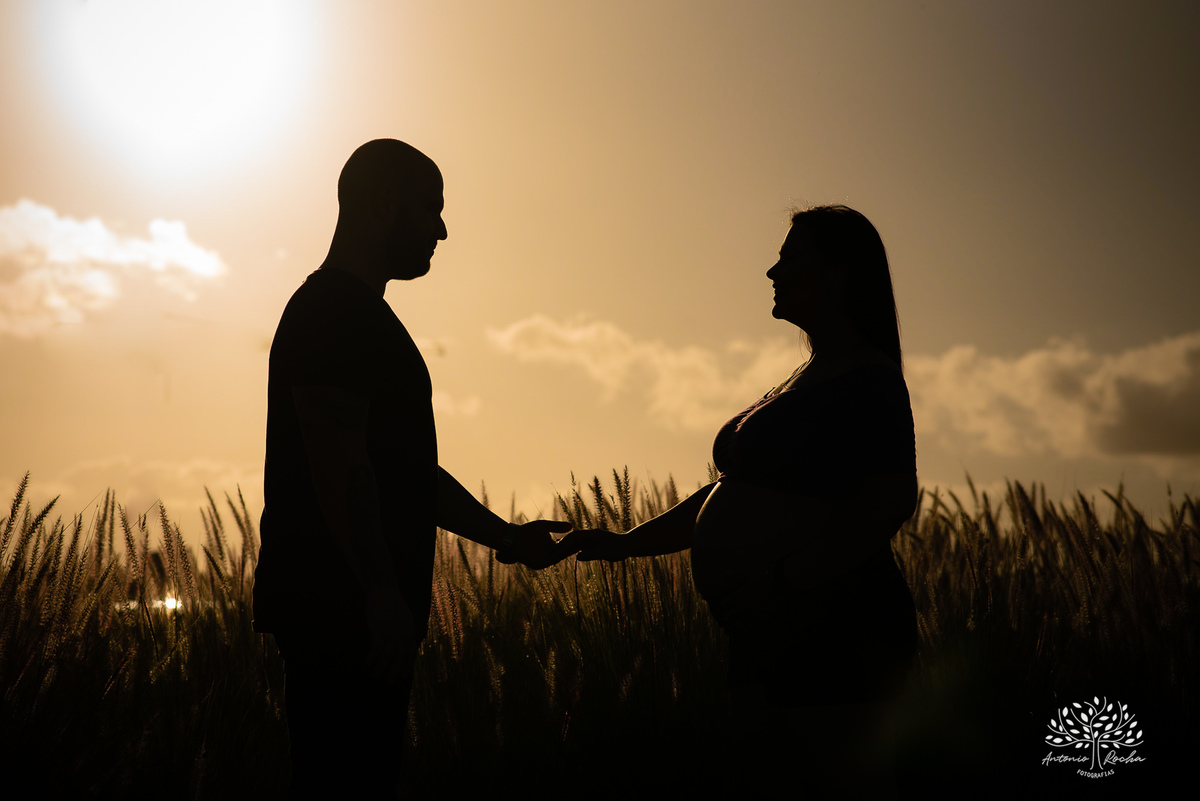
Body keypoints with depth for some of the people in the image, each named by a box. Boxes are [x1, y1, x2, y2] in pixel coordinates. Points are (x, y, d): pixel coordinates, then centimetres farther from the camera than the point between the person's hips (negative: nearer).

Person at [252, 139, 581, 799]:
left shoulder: (363, 315, 23)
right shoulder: (333, 310, -9)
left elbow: (405, 469, 24)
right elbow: (339, 460, -19)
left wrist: (505, 535, 19)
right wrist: (383, 593, -22)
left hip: (368, 613, 10)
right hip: (340, 610, -10)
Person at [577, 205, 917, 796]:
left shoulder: (869, 380, -9)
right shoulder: (803, 385, 19)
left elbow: (890, 502, -22)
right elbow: (731, 494, 22)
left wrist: (785, 581, -27)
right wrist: (628, 542, 18)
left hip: (835, 634, -10)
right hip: (773, 635, 10)